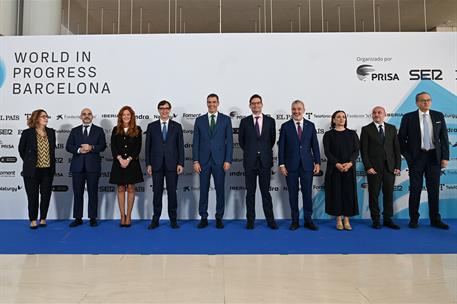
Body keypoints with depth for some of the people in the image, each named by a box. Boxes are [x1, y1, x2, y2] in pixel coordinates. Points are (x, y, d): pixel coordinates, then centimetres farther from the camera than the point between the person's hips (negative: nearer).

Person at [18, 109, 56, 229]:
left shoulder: (51, 132, 4)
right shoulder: (27, 133, -5)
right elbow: (21, 149, 7)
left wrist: (52, 163, 12)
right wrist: (29, 162, 14)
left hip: (48, 170, 3)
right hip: (32, 170, -3)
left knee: (46, 195, 8)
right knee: (33, 196, 6)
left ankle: (43, 219, 20)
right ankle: (33, 220, 17)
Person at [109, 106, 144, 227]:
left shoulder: (137, 130, 3)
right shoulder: (116, 130, 8)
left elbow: (138, 147, -3)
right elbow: (113, 146, 1)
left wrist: (128, 159, -12)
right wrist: (120, 159, -13)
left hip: (132, 163, -1)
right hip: (118, 163, 2)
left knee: (130, 189, 2)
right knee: (120, 189, 4)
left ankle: (128, 216, 9)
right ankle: (122, 216, 11)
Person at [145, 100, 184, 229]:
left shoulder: (177, 126, 6)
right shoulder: (151, 126, 7)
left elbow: (180, 146, 3)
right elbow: (148, 147, 6)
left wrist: (181, 163, -5)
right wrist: (148, 164, -1)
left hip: (172, 164, 0)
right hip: (156, 164, 1)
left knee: (172, 192, 4)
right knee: (157, 192, 5)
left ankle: (173, 219, 14)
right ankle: (155, 219, 14)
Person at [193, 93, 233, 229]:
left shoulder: (226, 119, 4)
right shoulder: (199, 120, 7)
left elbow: (229, 141, 1)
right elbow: (195, 142, 5)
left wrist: (228, 160, -7)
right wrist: (195, 161, -3)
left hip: (219, 160, -1)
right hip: (203, 160, 1)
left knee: (220, 190, 5)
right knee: (203, 190, 6)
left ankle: (219, 218, 17)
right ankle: (203, 218, 16)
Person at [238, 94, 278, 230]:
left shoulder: (270, 121, 4)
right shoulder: (245, 121, 3)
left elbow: (272, 139, 14)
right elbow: (241, 140, 12)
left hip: (265, 161, 0)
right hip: (249, 161, 0)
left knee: (265, 191, 4)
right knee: (250, 192, 6)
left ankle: (270, 220, 11)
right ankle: (250, 220, 13)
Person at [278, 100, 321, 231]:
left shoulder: (310, 125, 7)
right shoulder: (285, 126, 2)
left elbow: (315, 145, 6)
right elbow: (281, 146, 0)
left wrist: (317, 162, 0)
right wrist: (281, 164, -6)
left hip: (307, 164, 1)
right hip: (291, 165, -1)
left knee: (307, 193, 4)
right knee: (293, 194, 6)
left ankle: (308, 220, 16)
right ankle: (295, 221, 16)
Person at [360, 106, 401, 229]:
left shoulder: (392, 128, 10)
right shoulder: (366, 129, 1)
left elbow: (396, 148, 8)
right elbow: (363, 150, -4)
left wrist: (397, 166, 1)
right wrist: (368, 167, -11)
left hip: (390, 167, 3)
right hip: (374, 168, -3)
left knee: (389, 194, 6)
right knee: (374, 195, 3)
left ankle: (388, 219, 16)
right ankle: (376, 220, 13)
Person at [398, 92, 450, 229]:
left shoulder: (439, 116, 6)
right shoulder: (408, 117, -1)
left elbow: (444, 138, 6)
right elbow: (401, 139, 1)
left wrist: (445, 157, 0)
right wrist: (408, 156, -4)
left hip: (434, 157, 2)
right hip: (416, 157, -2)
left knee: (434, 189, 8)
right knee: (415, 189, 3)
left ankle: (435, 219, 18)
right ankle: (414, 219, 13)